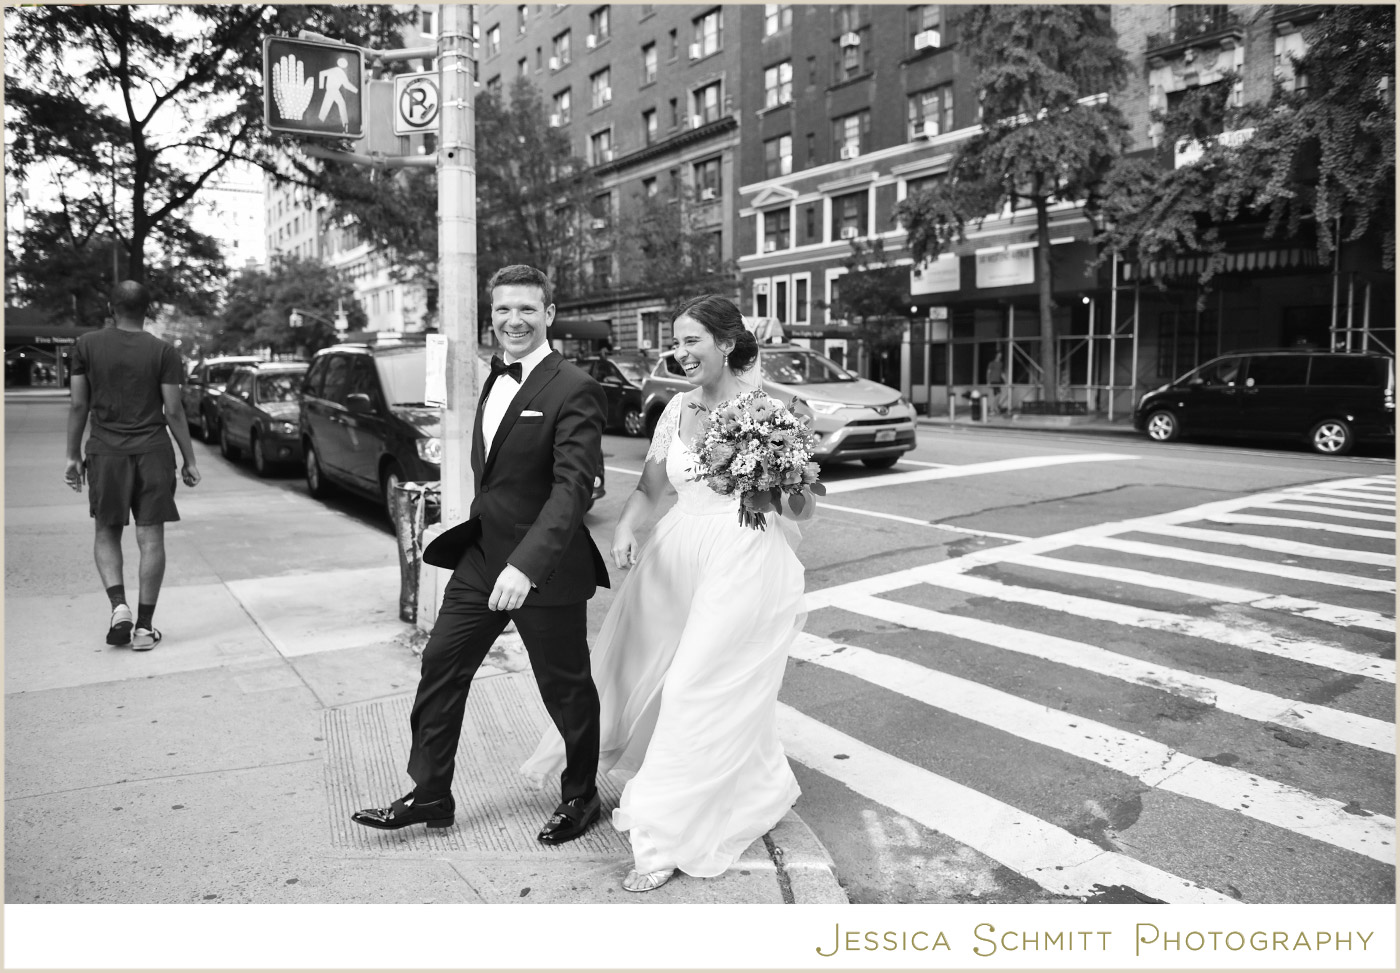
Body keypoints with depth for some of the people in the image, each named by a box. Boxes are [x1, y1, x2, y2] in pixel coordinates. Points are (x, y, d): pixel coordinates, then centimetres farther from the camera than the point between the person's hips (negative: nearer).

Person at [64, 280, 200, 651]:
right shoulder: (163, 351, -3)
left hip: (105, 453, 1)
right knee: (151, 539, 3)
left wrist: (73, 456, 11)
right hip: (153, 453, -1)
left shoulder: (87, 346, 2)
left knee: (106, 534, 16)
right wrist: (189, 460, 3)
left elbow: (78, 405, 3)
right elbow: (173, 411, -4)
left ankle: (119, 606, -3)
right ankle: (144, 626, 5)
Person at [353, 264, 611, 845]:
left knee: (566, 689, 9)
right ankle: (430, 795, 26)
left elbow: (573, 485, -27)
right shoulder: (496, 377, 11)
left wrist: (526, 564, -36)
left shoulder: (574, 390, -17)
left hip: (545, 568, -8)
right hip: (481, 557, 8)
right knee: (440, 667, 11)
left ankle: (580, 798, 31)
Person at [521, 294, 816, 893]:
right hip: (678, 558, 7)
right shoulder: (678, 409, 7)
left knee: (699, 692, -6)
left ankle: (668, 841, 10)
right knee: (644, 678, 13)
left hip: (745, 564, -6)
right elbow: (648, 489, 12)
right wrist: (625, 529, -7)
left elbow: (804, 510, -4)